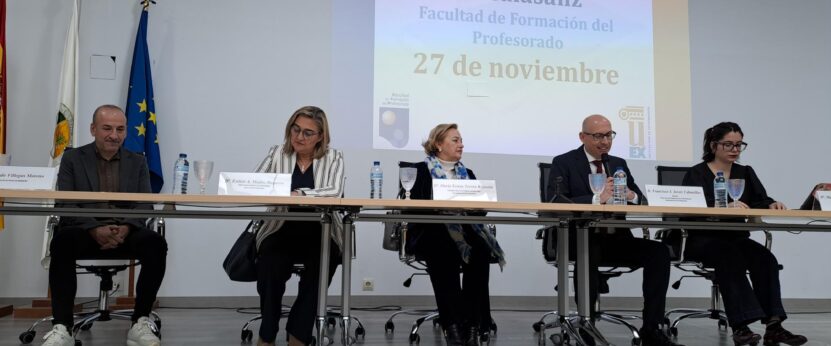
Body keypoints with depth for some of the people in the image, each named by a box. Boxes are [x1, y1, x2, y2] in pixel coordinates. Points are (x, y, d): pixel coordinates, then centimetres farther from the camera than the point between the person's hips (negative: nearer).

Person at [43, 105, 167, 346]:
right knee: (62, 241, -36)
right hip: (86, 232, -1)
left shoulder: (137, 162, 14)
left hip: (125, 233, 1)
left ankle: (140, 322, -23)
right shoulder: (72, 159, 10)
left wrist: (125, 228, -21)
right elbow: (65, 205, -2)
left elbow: (145, 206, 3)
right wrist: (95, 229, -22)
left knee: (156, 243, -31)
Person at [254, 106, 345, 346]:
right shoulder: (277, 153, 8)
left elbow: (335, 191, -15)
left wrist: (299, 194, -30)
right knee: (269, 264, -28)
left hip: (320, 234, -1)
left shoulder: (333, 158, 3)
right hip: (282, 231, 1)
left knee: (321, 264, -30)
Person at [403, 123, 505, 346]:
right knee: (445, 250, -37)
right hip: (432, 232, -3)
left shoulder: (467, 173, 22)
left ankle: (473, 325, -29)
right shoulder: (422, 170, 8)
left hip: (462, 230, 4)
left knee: (480, 251, -31)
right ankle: (453, 325, -34)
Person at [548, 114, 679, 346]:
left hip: (616, 238, 5)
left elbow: (641, 200, 14)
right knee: (590, 253, -38)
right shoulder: (564, 163, 1)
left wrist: (631, 195, -11)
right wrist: (597, 198, -25)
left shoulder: (619, 164, 18)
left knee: (659, 251, -17)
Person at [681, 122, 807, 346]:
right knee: (730, 257, -34)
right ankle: (741, 325, -38)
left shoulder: (746, 173, 16)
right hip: (704, 240, -4)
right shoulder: (697, 174, 2)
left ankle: (773, 325, -29)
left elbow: (760, 201, 0)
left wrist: (772, 205, -25)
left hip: (737, 239, 4)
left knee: (766, 258, -25)